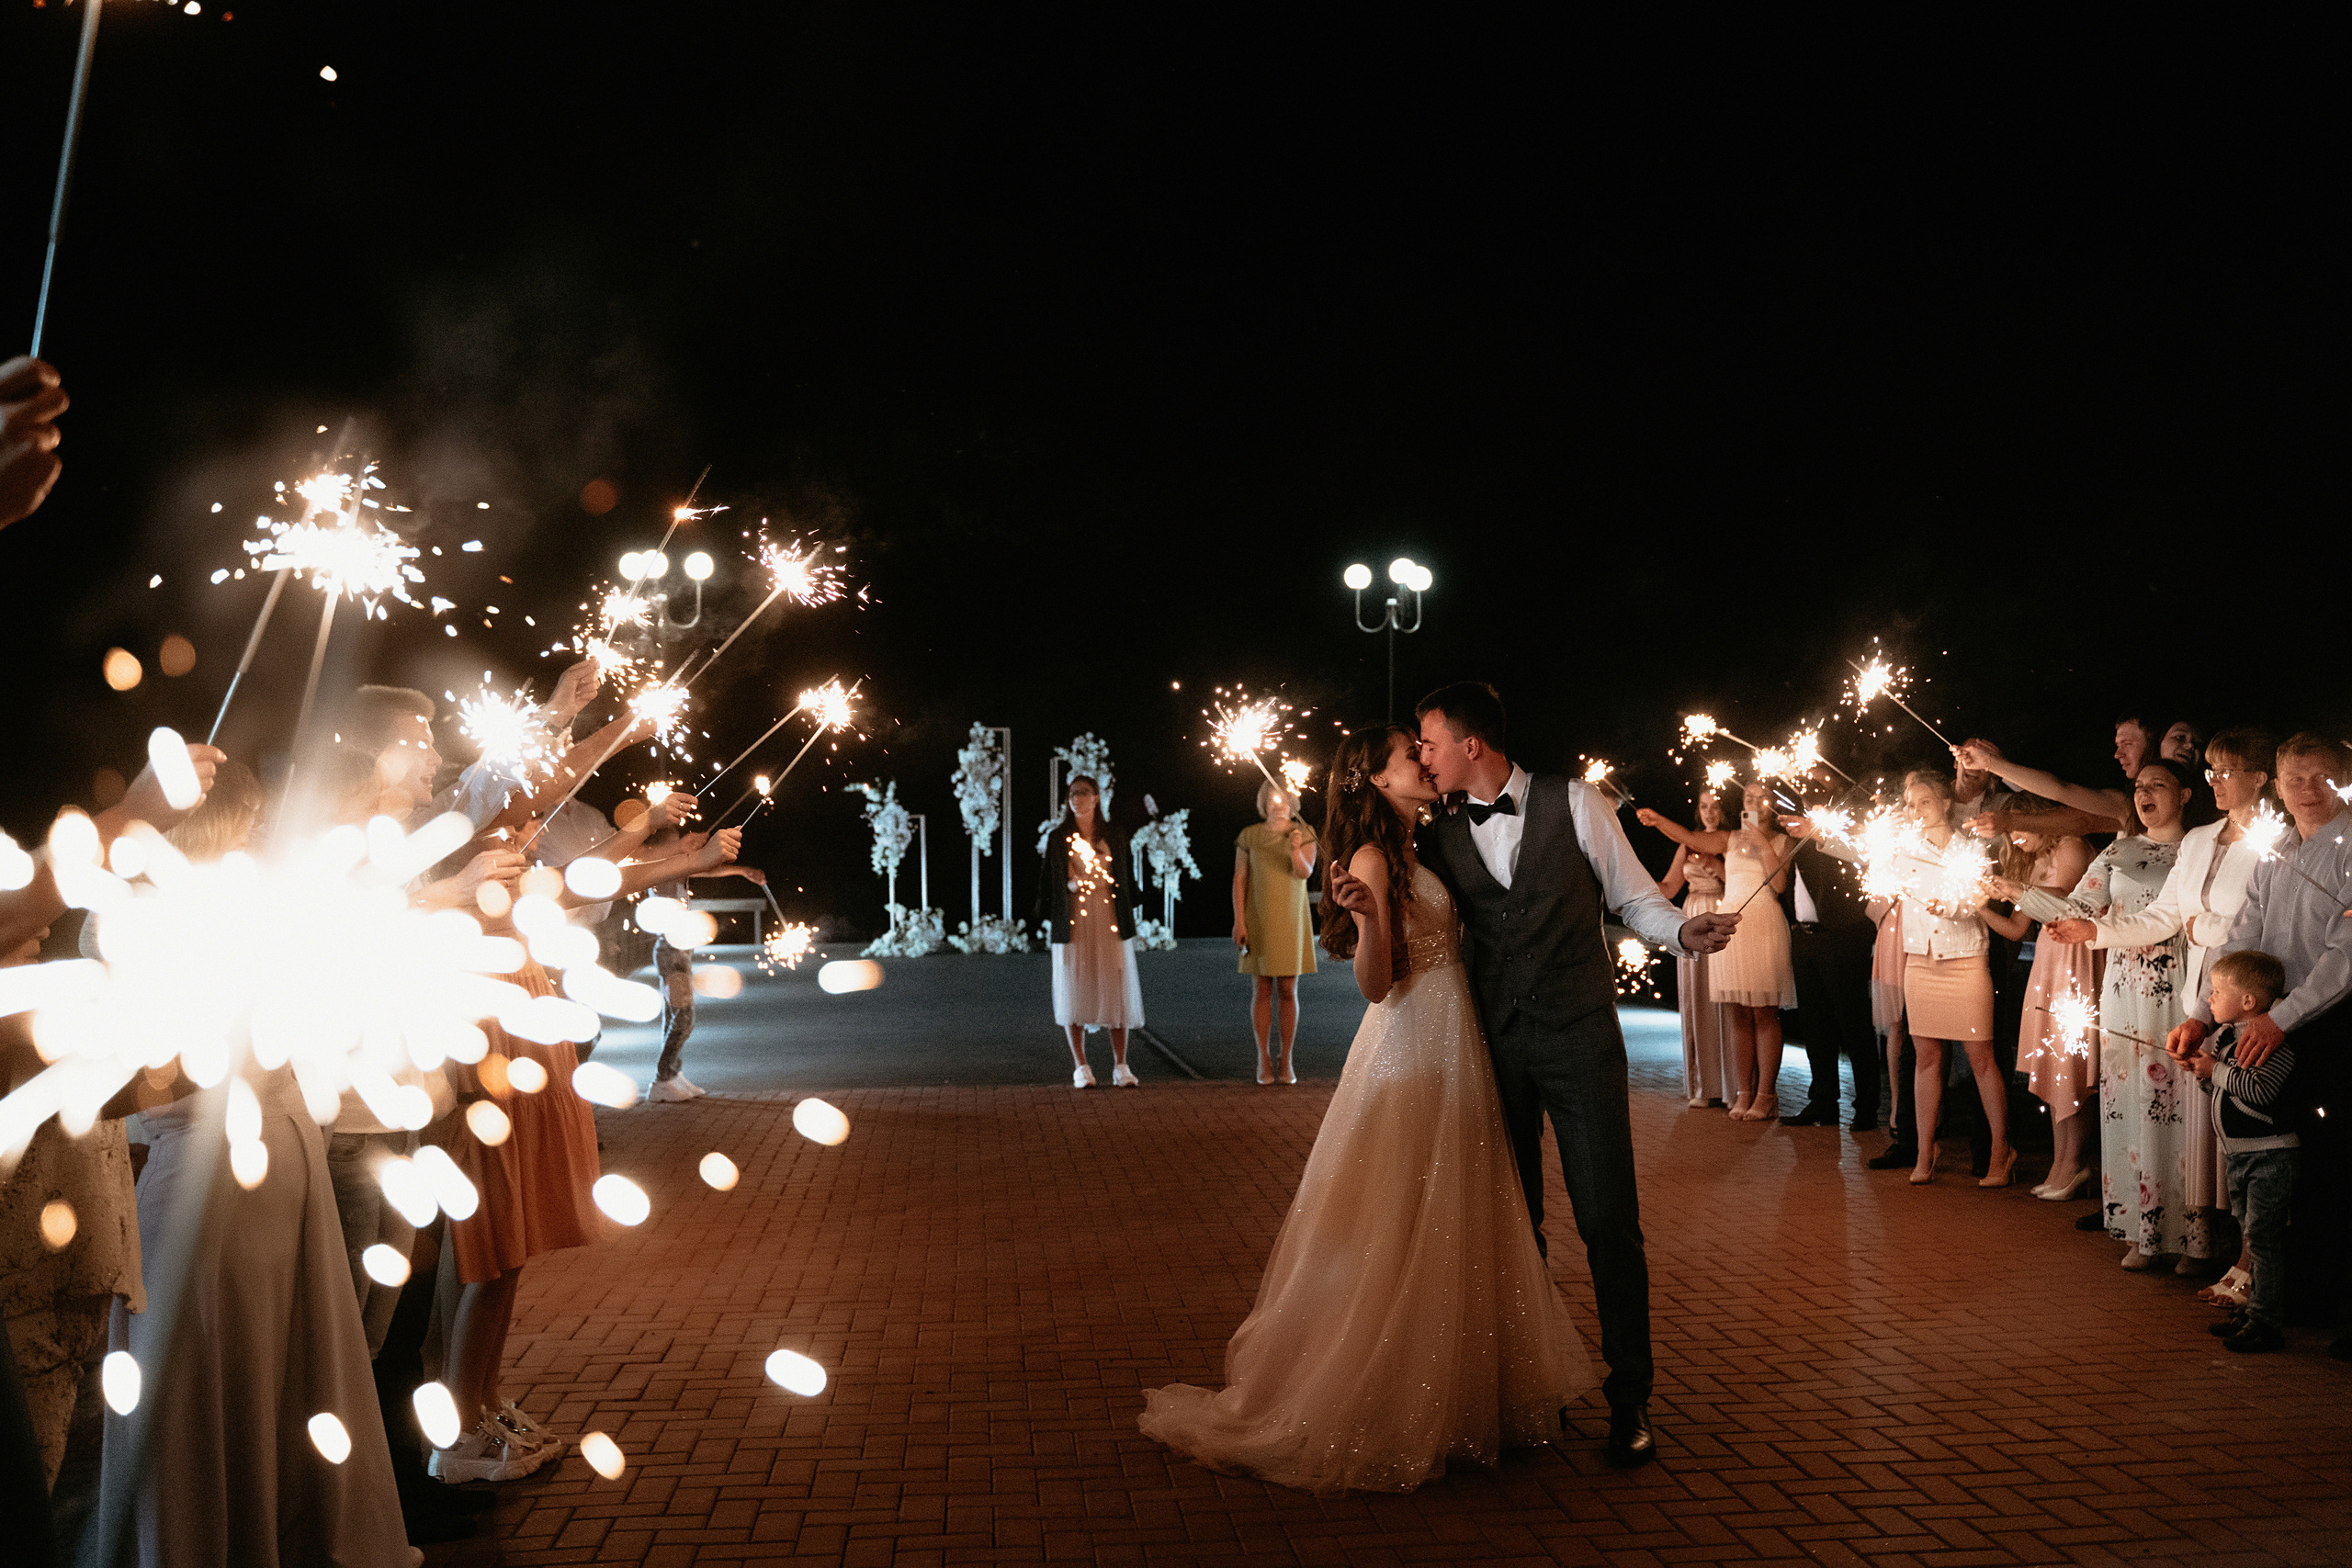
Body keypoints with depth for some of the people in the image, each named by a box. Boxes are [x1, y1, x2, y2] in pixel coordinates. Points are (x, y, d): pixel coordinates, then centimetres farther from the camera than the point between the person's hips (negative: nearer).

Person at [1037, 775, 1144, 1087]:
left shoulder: (1114, 837, 10)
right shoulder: (1057, 838, 7)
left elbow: (1126, 879, 12)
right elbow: (1048, 881, 5)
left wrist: (1128, 917, 2)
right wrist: (1071, 884, -13)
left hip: (1110, 922, 1)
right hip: (1073, 924, -1)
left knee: (1116, 991, -1)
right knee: (1074, 993, 0)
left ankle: (1120, 1066, 7)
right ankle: (1081, 1067, 9)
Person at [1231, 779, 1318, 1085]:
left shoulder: (1304, 834, 3)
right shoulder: (1250, 836, 2)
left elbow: (1306, 872, -11)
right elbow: (1239, 879, 1)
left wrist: (1296, 851, -31)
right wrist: (1238, 921, -6)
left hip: (1291, 921, 0)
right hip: (1258, 920, 0)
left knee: (1288, 990, 1)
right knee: (1262, 990, 2)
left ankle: (1285, 1061, 7)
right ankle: (1264, 1060, 7)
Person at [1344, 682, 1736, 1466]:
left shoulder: (1574, 804, -3)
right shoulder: (1442, 835, 7)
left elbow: (1633, 896, 3)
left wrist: (1684, 931, -18)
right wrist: (1373, 904, -10)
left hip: (1580, 1036, -3)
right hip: (1494, 1042, 3)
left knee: (1609, 1220, -2)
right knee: (1513, 1222, 12)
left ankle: (1628, 1398, 13)